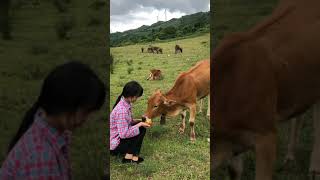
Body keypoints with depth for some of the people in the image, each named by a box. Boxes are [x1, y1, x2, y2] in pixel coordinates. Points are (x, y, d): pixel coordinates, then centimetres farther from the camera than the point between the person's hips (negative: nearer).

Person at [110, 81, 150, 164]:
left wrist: (138, 121, -2)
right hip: (114, 145, -9)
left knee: (140, 125, 8)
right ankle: (132, 156, -3)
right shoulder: (122, 110, -30)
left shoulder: (125, 103, -2)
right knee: (141, 129, -13)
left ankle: (129, 154, 10)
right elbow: (124, 134, -28)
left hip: (118, 136, 9)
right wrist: (140, 124, -20)